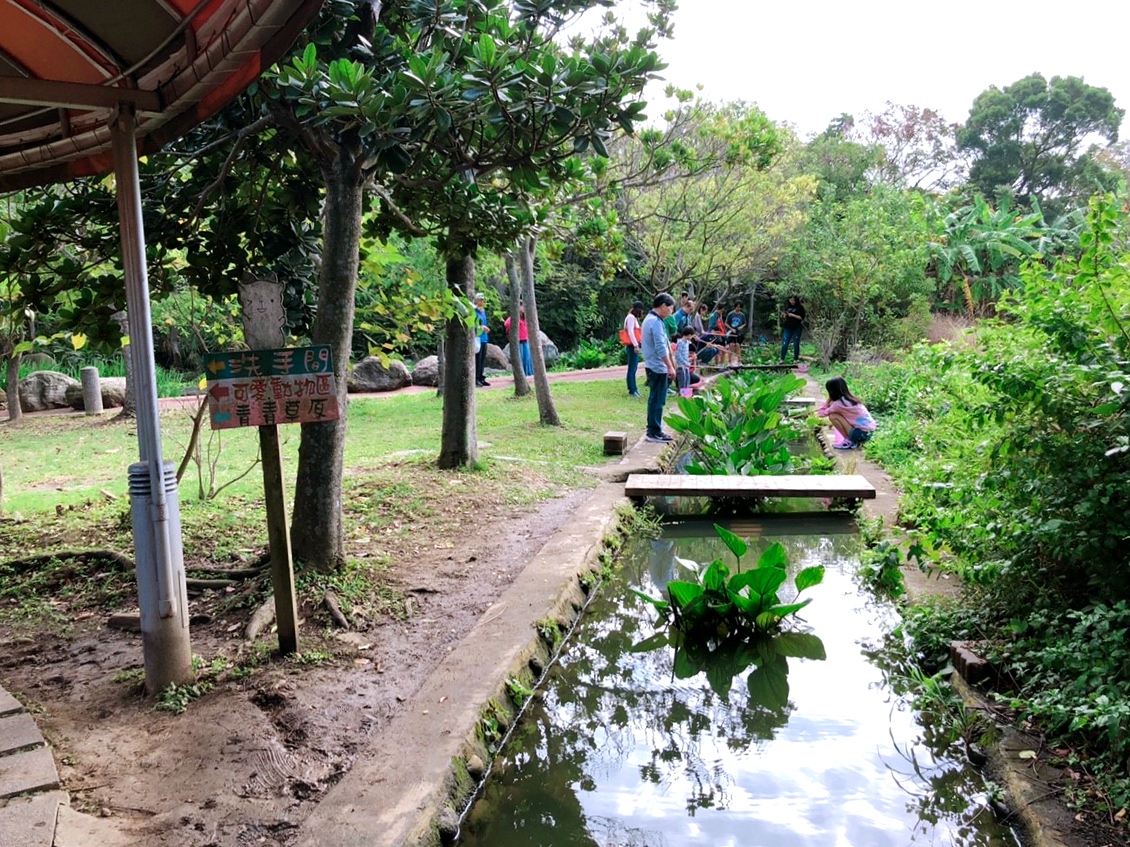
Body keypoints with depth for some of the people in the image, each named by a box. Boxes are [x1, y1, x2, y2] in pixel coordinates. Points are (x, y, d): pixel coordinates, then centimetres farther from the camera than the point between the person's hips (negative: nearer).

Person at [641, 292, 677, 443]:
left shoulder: (650, 319, 15)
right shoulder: (656, 322, -18)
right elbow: (661, 348, -23)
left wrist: (671, 361, 24)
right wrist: (670, 367, -20)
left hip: (653, 366, 10)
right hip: (658, 367, -10)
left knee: (655, 399, 15)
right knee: (658, 400, -5)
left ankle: (653, 430, 21)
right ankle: (654, 432, 0)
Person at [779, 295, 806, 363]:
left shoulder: (800, 308, -2)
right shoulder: (787, 307, 10)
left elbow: (801, 318, -7)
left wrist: (793, 315, -16)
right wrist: (784, 315, -8)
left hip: (797, 329, -3)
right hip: (787, 328, 3)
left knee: (796, 344, 4)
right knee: (784, 344, -2)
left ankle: (796, 359, 14)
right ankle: (782, 359, 2)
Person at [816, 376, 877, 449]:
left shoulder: (839, 404, -14)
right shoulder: (850, 398, 9)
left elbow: (824, 413, 1)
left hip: (861, 433, -8)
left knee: (833, 416, -8)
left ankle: (849, 442, -1)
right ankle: (857, 441, 17)